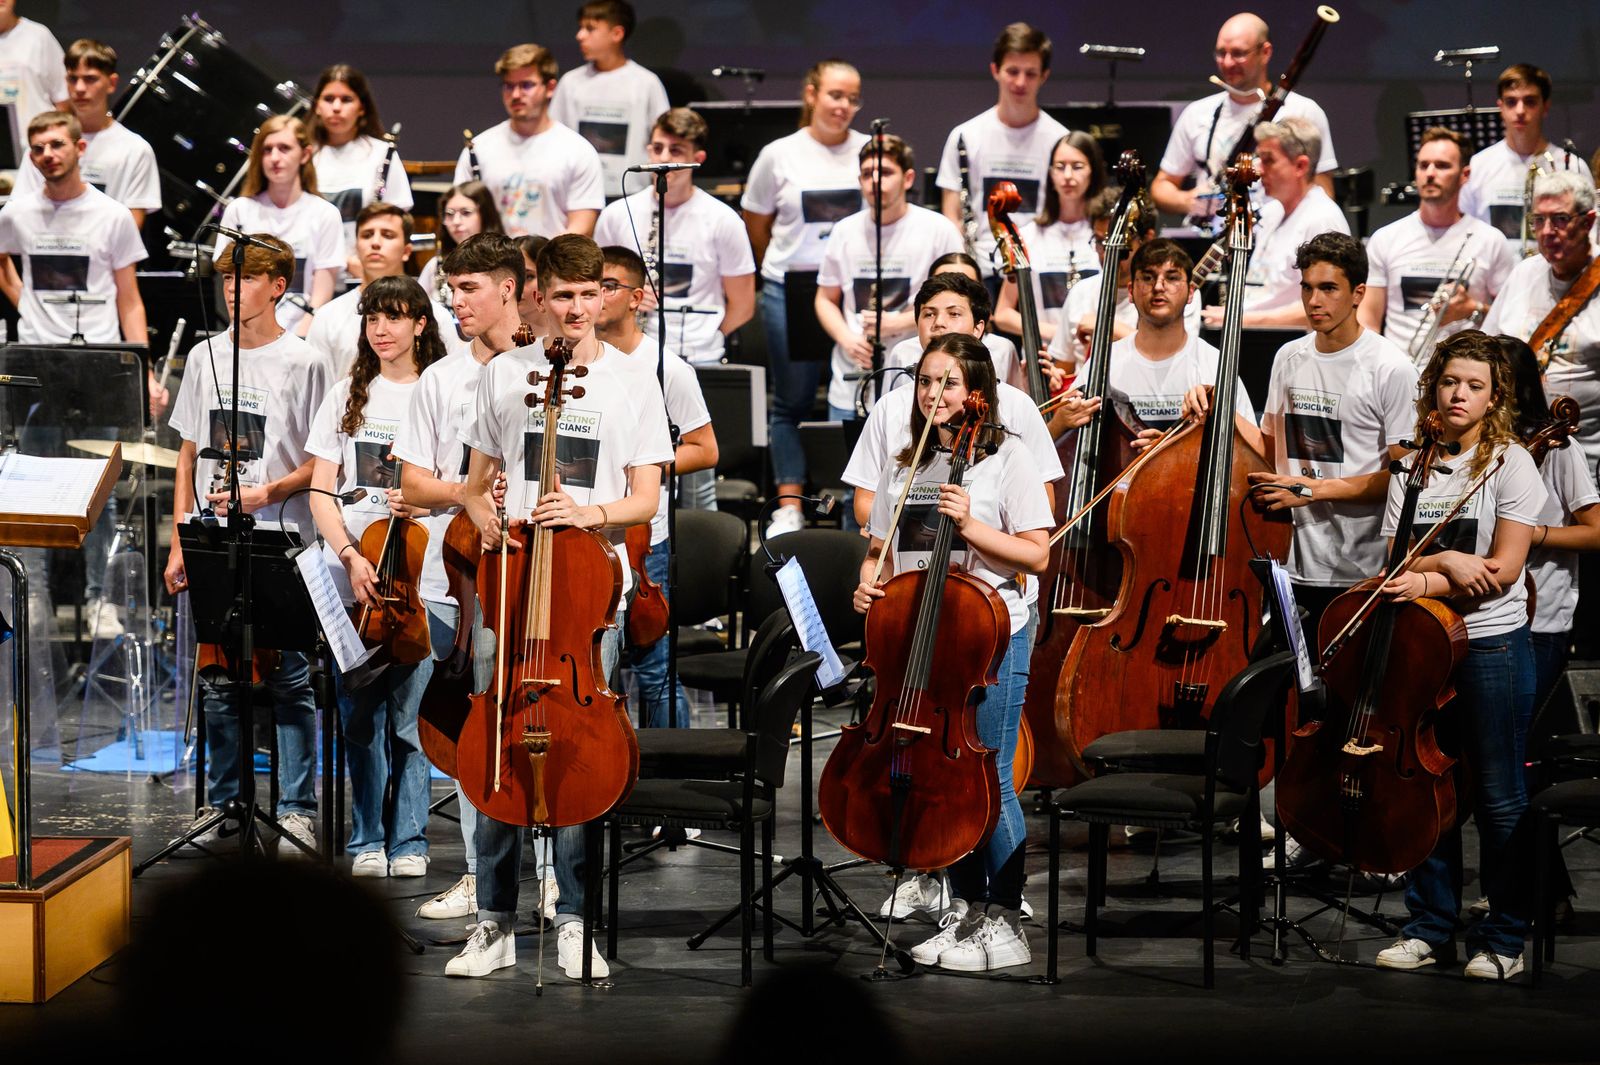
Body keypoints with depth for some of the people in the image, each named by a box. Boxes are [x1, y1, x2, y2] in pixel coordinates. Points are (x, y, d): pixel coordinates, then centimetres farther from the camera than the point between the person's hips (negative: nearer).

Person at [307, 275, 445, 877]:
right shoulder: (348, 397, 11)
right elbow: (320, 492, 6)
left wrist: (427, 501, -17)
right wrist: (351, 555, -9)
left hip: (423, 579, -2)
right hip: (352, 577, 2)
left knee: (410, 715, -5)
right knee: (360, 717, 4)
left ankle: (408, 841, 6)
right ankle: (368, 841, 15)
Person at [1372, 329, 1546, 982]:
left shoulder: (1511, 464, -4)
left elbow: (1503, 571, -11)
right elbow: (1395, 560, 3)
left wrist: (1425, 584, -17)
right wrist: (1444, 561, -16)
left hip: (1491, 643, -4)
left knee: (1497, 796, 1)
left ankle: (1504, 938, 11)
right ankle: (1430, 928, 19)